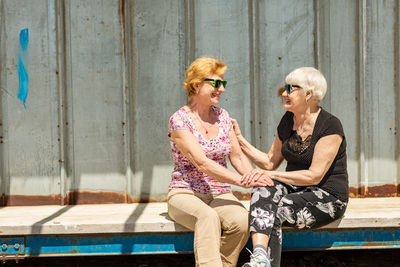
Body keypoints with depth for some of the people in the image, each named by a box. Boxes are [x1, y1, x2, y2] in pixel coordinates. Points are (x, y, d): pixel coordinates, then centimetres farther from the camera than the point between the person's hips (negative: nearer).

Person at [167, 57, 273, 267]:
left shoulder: (222, 116, 9)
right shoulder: (179, 120, -10)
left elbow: (237, 157, 12)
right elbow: (202, 163, -21)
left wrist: (256, 180, -8)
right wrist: (242, 181, -30)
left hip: (220, 194, 5)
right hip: (185, 194, -4)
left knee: (242, 221, -28)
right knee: (208, 217, -38)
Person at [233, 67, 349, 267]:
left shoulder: (330, 126, -14)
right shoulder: (288, 121, 8)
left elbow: (314, 176, -19)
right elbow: (270, 162, 14)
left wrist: (271, 174, -22)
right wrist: (240, 140, 5)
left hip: (327, 198, -5)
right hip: (295, 190, 6)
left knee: (271, 214, -30)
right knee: (263, 190, -29)